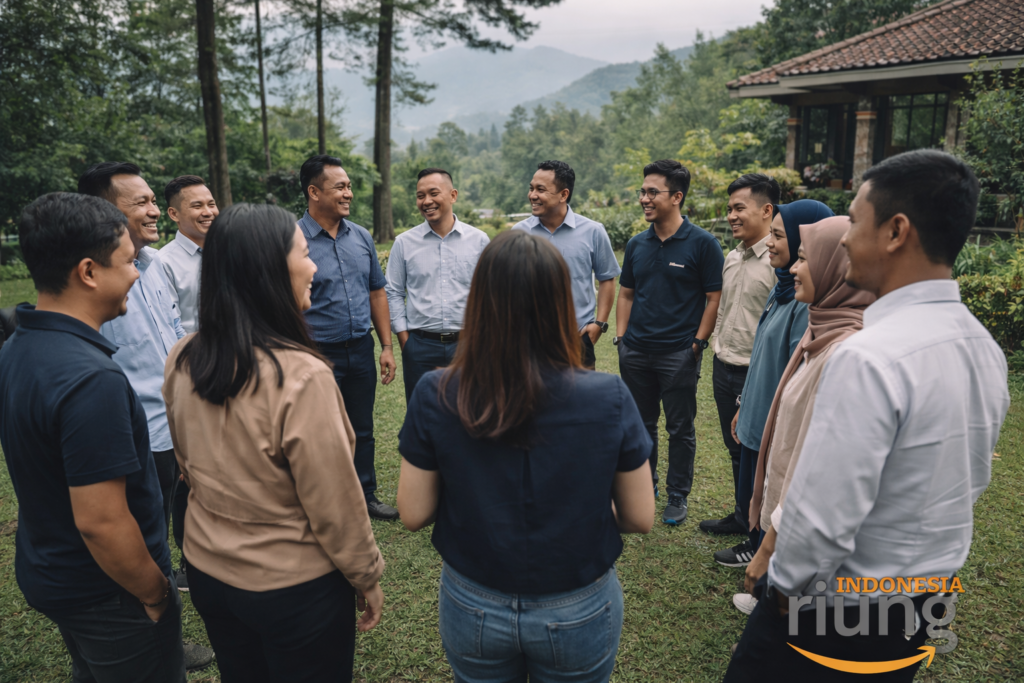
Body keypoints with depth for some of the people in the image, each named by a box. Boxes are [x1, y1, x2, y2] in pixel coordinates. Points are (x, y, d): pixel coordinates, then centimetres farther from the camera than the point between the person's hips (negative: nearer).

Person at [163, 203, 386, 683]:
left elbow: (188, 466, 6)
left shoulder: (182, 362, -9)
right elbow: (334, 504, -20)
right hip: (293, 586, -6)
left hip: (207, 570, 6)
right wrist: (367, 578, -5)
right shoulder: (301, 377, -30)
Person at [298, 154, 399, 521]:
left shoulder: (361, 236, 5)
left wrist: (386, 346, 8)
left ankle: (365, 496, 36)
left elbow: (377, 293, 12)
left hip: (361, 350, 5)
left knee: (362, 431, 18)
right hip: (319, 354, -5)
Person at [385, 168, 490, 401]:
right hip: (420, 346, 0)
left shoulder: (479, 240, 2)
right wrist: (404, 340, 1)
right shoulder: (404, 243, 3)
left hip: (467, 344, 0)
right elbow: (393, 293, 7)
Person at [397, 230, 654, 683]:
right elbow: (639, 519, -11)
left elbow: (413, 515, -11)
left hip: (473, 608, 1)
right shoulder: (609, 399, -22)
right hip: (578, 612, 0)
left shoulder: (435, 396, -20)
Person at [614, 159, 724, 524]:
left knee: (680, 428, 7)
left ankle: (677, 496, 23)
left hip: (679, 353, -5)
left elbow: (714, 297, -6)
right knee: (640, 425, 15)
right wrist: (621, 337, 6)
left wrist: (698, 343, -11)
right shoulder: (637, 245, 8)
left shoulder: (702, 243, -7)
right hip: (636, 352, 5)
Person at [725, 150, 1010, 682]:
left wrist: (785, 583, -11)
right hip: (929, 599, 8)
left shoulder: (870, 358, -30)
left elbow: (823, 516, -29)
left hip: (836, 613, -8)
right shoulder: (986, 348, -1)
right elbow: (970, 482, 10)